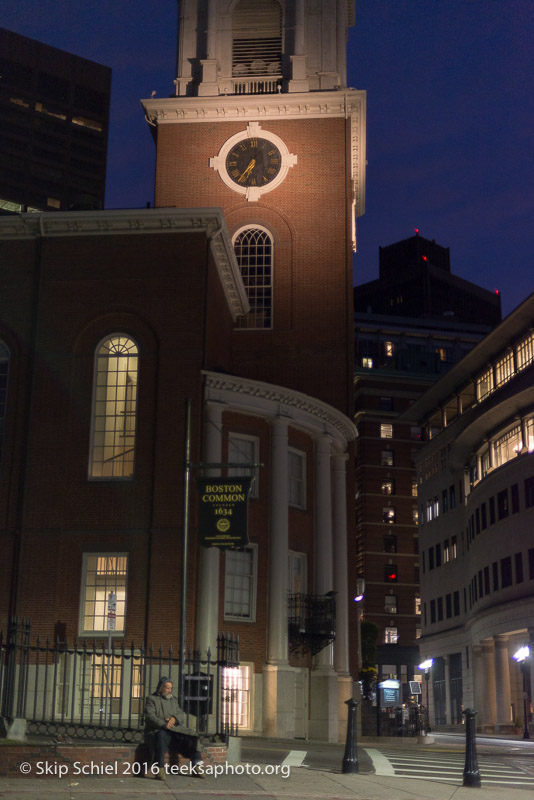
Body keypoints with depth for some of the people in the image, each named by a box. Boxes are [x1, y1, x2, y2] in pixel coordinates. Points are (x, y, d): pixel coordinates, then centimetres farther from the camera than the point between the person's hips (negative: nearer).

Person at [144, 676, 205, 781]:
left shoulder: (173, 699, 25)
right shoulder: (151, 699, 6)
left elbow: (181, 715, 16)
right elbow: (150, 716, -9)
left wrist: (174, 718, -8)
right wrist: (163, 724, -24)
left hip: (175, 729, 6)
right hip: (157, 730, -5)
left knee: (191, 736, -17)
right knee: (161, 737, -39)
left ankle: (196, 766, -10)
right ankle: (160, 769, -40)